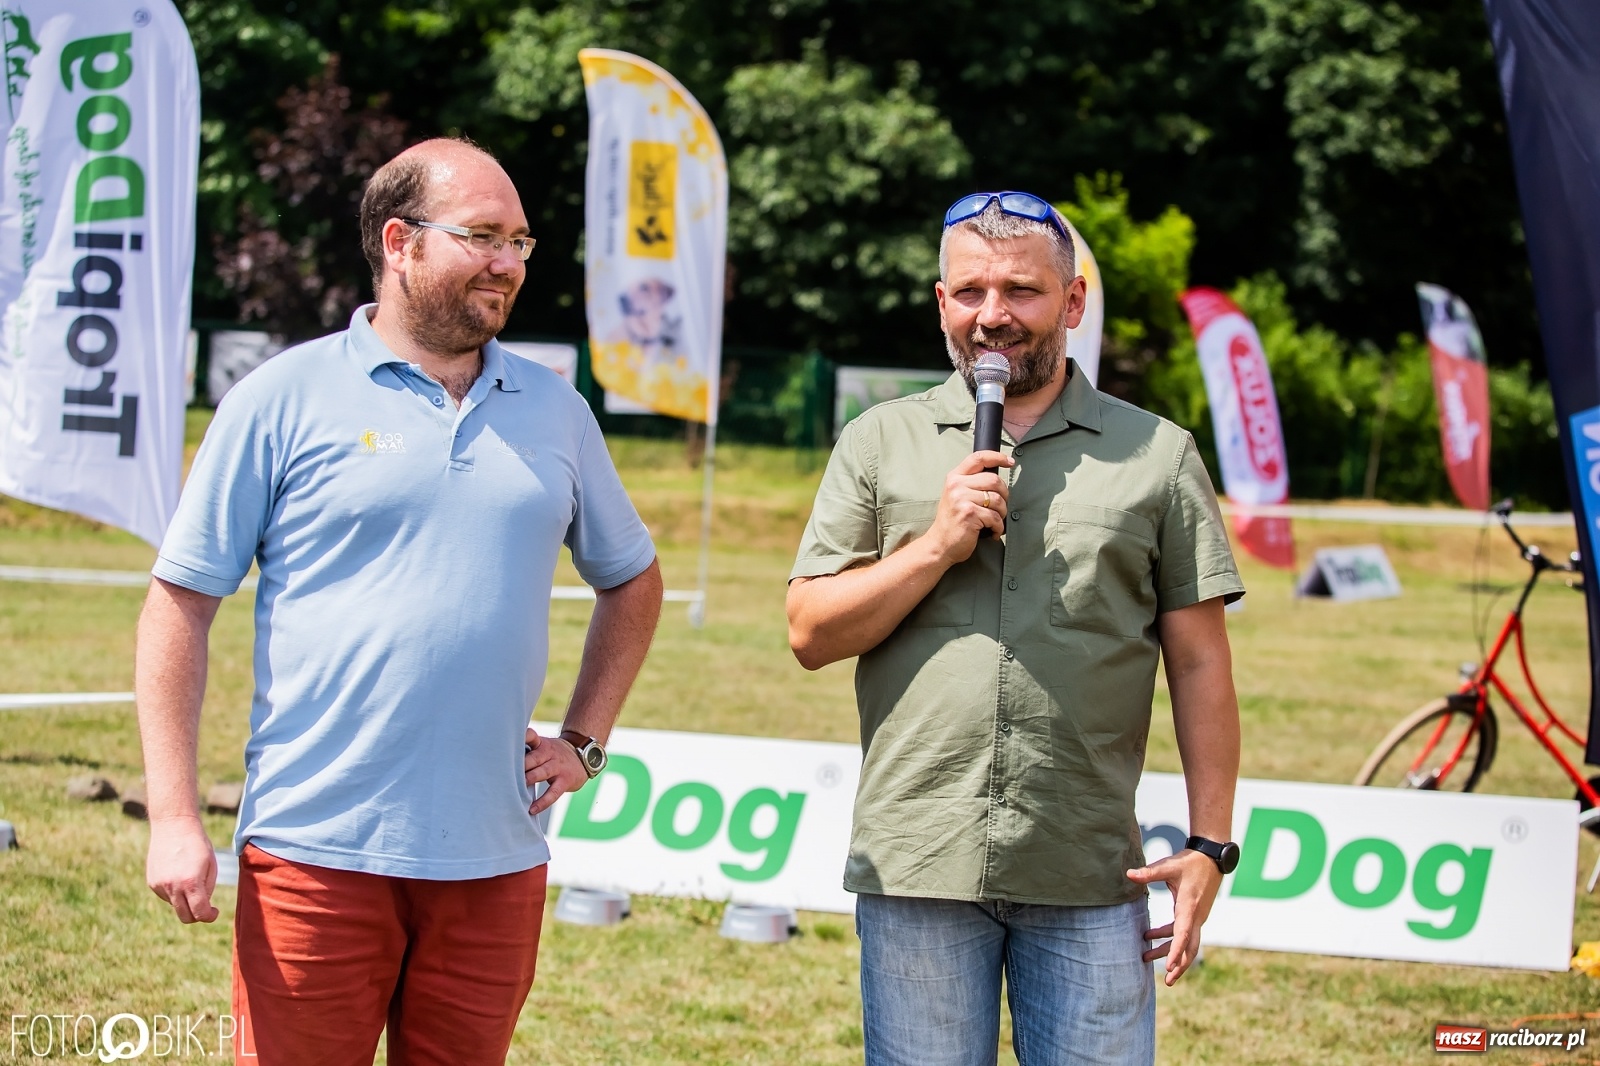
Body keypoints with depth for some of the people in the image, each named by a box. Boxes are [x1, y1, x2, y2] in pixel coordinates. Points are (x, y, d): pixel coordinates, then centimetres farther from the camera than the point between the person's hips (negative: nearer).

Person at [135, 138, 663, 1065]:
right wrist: (174, 818, -8)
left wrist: (585, 742, 14)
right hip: (316, 850, -4)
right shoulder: (288, 397, -1)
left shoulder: (554, 412, 13)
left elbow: (632, 579, 27)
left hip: (496, 862, 4)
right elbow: (181, 605, -1)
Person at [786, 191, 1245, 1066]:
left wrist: (1209, 844, -1)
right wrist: (938, 545, -9)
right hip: (917, 864, 1)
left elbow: (1199, 664, 5)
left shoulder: (1156, 454, 7)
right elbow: (810, 633, 4)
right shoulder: (880, 443, 10)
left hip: (1090, 881, -1)